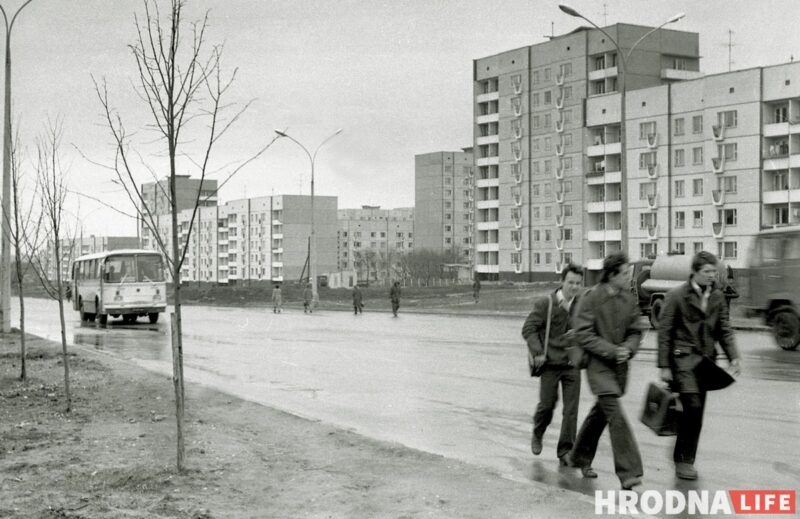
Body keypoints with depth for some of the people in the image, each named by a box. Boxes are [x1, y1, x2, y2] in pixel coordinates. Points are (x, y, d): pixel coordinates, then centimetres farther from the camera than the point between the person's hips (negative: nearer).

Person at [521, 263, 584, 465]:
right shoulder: (545, 303, -8)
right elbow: (528, 329, -6)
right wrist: (537, 352, -15)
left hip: (572, 363, 3)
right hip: (550, 362, -3)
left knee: (571, 408, -1)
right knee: (547, 403, 4)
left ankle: (566, 450, 9)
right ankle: (537, 436, 34)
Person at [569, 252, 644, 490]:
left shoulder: (628, 300, 5)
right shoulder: (591, 299, -13)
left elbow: (635, 331, 12)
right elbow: (583, 334, -14)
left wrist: (628, 348, -9)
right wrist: (612, 350, -19)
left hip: (619, 366, 6)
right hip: (598, 365, -6)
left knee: (600, 413, 18)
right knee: (616, 416, -14)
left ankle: (580, 457, 37)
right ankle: (628, 472, -14)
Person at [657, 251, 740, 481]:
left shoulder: (718, 297, 10)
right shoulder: (677, 296, -6)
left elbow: (724, 329, 11)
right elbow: (664, 332, -5)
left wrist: (733, 357, -5)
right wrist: (664, 366, -9)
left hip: (706, 358, 5)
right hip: (683, 357, -5)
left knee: (696, 413, 7)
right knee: (693, 406, -15)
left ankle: (685, 459, 18)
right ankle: (683, 460, -4)